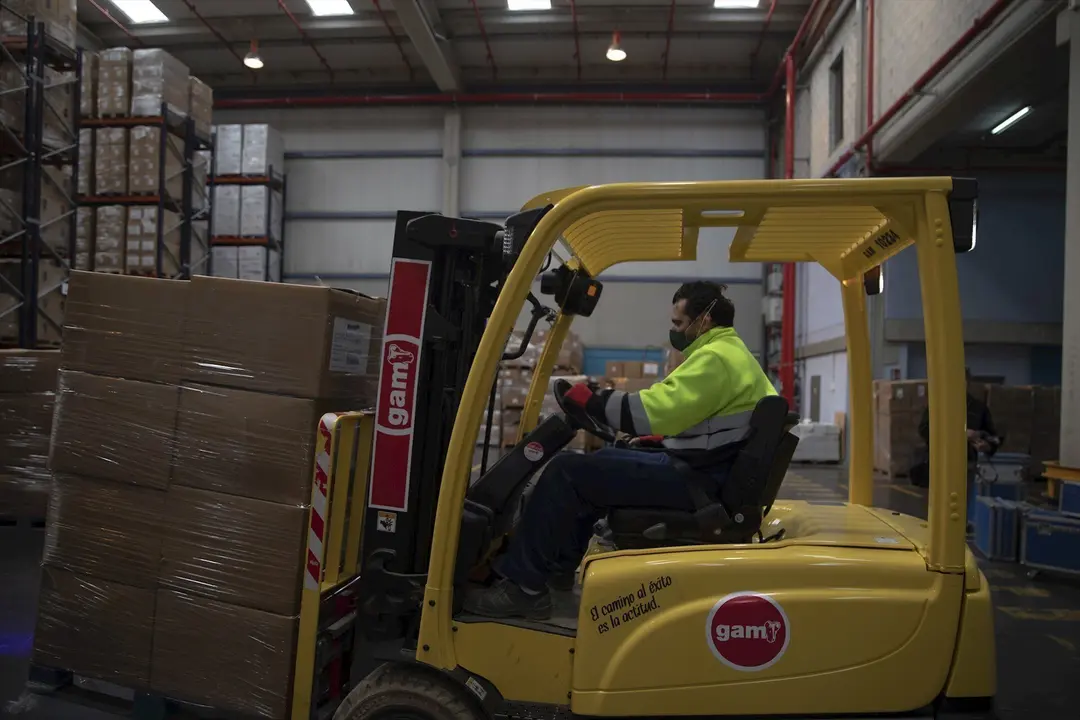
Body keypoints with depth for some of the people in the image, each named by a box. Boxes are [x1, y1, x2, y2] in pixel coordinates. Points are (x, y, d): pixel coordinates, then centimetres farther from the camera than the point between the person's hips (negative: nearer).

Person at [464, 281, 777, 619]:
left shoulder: (716, 358, -17)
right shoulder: (731, 353, 18)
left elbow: (654, 409, -25)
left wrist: (591, 400, -14)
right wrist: (660, 438, 16)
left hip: (692, 479, -11)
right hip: (696, 469, 11)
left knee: (565, 471, -13)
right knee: (590, 466, 20)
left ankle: (522, 587, -5)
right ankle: (555, 571, 19)